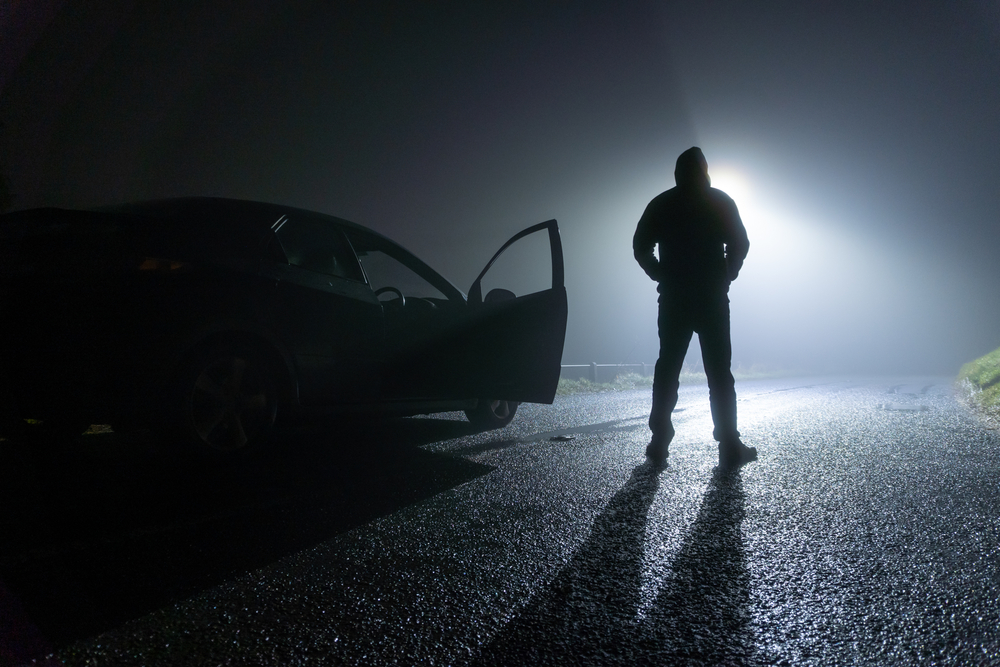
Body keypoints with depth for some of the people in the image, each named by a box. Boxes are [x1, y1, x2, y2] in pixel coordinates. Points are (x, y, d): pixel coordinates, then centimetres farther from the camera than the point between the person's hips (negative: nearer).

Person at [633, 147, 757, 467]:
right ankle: (729, 446, -1)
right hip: (712, 298, -1)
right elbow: (739, 244, -2)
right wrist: (726, 276, 10)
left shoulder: (660, 204, 8)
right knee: (719, 372, 0)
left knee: (667, 369, 5)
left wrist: (661, 276, 9)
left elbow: (641, 247, 2)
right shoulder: (720, 202, 4)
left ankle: (660, 443, 3)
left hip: (673, 299, 2)